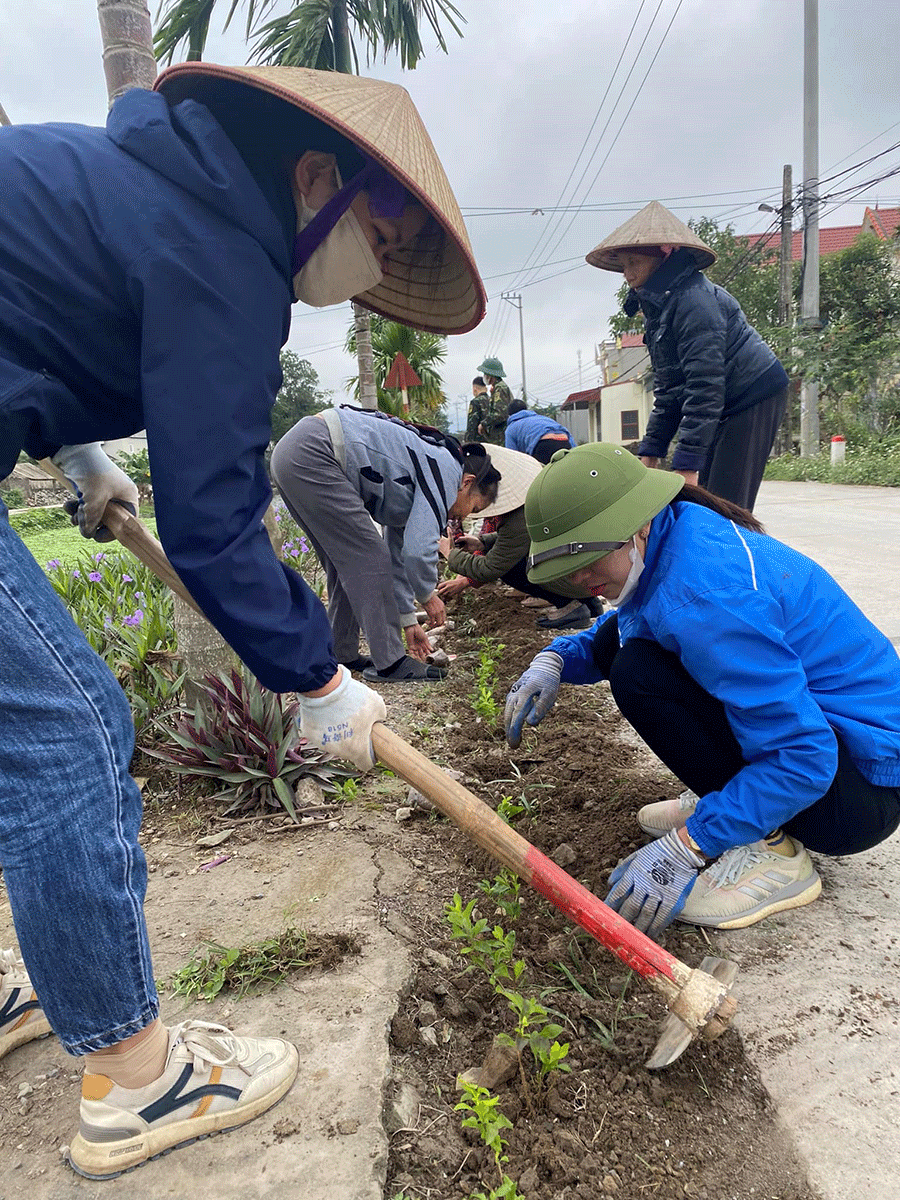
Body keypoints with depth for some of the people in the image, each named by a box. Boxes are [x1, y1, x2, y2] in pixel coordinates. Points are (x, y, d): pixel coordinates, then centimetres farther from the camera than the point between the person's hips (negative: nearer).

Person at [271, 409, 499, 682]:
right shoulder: (446, 472, -4)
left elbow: (397, 555, 29)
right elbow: (419, 549, -15)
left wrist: (408, 622, 32)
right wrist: (429, 596, 5)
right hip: (312, 455, -11)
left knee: (346, 563, 17)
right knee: (369, 559, -4)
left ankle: (342, 656, 25)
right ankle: (389, 663, 2)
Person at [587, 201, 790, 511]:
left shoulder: (693, 299, -18)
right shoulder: (660, 305, 13)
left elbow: (705, 385, -26)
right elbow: (669, 389, 16)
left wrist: (687, 463, -29)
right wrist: (651, 450, 11)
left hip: (754, 395, -10)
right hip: (730, 405, 10)